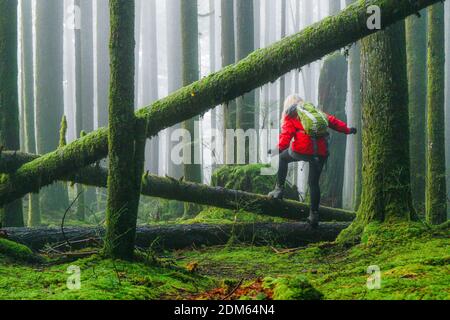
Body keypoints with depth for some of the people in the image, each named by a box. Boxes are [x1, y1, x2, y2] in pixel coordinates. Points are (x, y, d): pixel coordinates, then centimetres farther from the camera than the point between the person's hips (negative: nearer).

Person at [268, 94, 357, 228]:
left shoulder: (291, 116, 10)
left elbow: (287, 133, -5)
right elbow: (332, 121, 22)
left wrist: (279, 148, -14)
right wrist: (347, 129, 30)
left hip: (302, 149, -4)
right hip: (321, 152, 4)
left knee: (283, 158, 26)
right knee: (314, 183, 11)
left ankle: (279, 189, 16)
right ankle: (314, 214, 4)